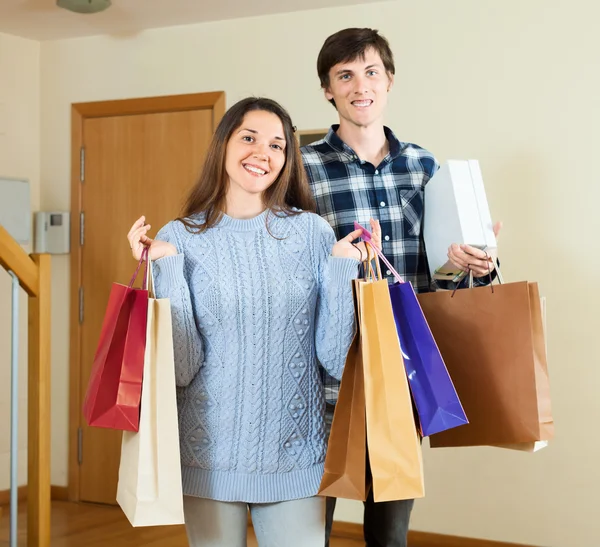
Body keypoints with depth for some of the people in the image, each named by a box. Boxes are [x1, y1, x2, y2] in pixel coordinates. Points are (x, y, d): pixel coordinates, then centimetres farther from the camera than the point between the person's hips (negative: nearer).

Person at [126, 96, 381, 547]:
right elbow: (182, 367, -9)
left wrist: (344, 267, -11)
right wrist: (166, 267, -14)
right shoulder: (180, 238, -2)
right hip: (210, 455, 0)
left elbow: (336, 358, -3)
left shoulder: (313, 232, -2)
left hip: (295, 457, 0)